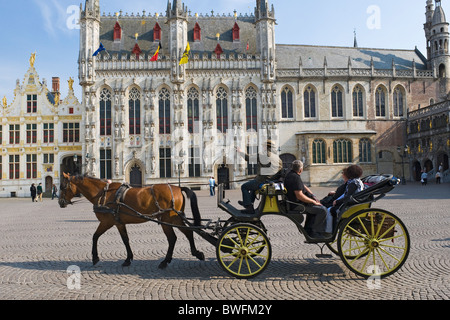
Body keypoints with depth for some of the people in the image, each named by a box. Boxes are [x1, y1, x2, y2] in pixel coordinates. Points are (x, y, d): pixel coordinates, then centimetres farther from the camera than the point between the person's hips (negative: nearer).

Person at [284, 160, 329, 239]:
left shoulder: (290, 174, 11)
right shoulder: (295, 178, -22)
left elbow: (304, 187, 18)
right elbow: (299, 196, -27)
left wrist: (314, 197, 11)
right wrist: (313, 201, -17)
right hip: (298, 204, -11)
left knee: (314, 207, 27)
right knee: (322, 209, -12)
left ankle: (308, 229, 25)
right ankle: (316, 232, -2)